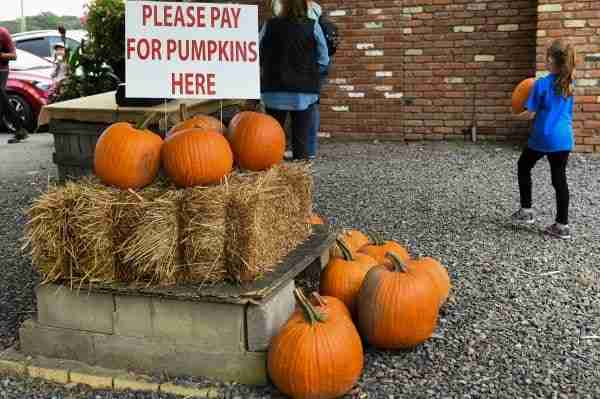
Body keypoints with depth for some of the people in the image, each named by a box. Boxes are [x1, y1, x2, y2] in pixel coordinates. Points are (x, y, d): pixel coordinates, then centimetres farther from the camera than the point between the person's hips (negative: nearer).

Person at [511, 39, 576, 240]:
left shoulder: (541, 84, -12)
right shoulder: (569, 84, 6)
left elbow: (530, 114, -10)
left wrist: (518, 115, 10)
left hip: (543, 138, -5)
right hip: (564, 139, 5)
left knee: (523, 168, 19)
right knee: (559, 179, 7)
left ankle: (526, 211, 21)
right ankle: (562, 225, 8)